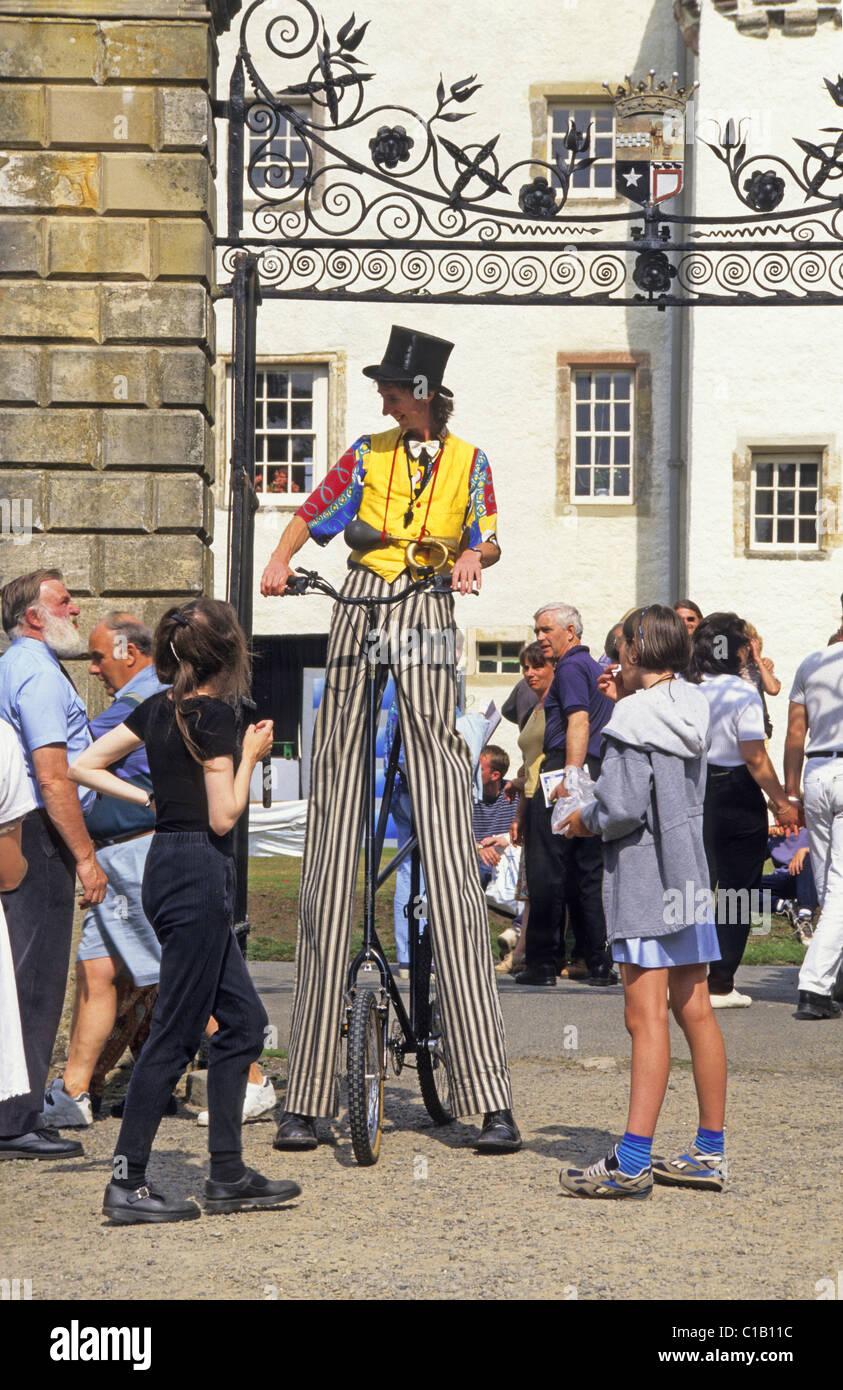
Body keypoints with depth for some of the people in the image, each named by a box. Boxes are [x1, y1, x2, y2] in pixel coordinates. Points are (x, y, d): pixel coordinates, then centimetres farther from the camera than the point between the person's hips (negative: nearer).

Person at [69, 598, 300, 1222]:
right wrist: (251, 755, -3)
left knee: (244, 1017, 14)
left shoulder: (158, 708, 10)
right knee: (175, 1034, -5)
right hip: (199, 872, -9)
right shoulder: (214, 713, -13)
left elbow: (83, 766, 12)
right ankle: (128, 1185, -4)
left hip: (166, 863, 9)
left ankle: (228, 1175, 15)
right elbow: (223, 817, -14)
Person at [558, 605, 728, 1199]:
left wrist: (585, 821, 2)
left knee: (646, 1017, -11)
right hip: (690, 873, 8)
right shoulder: (691, 713, 11)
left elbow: (624, 805, -19)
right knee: (695, 1011, 11)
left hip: (643, 877, -8)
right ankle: (711, 1152, 17)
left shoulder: (634, 720, -12)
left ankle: (634, 1160, -13)